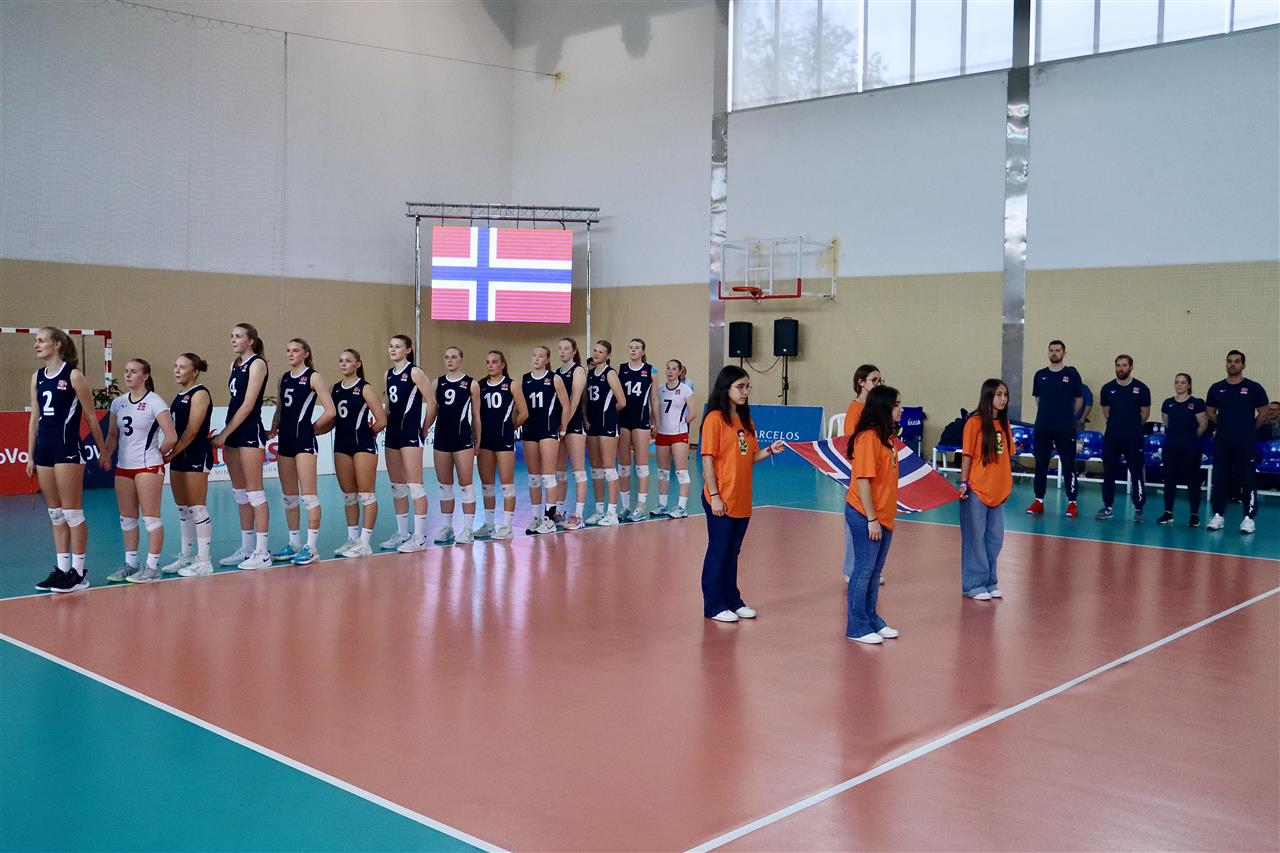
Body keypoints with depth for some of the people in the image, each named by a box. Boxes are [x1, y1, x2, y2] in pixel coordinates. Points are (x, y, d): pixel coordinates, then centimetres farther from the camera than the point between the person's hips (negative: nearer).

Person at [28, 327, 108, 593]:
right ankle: (62, 568, 17)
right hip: (44, 449, 7)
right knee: (55, 514, 11)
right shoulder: (37, 377, 12)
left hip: (68, 450, -7)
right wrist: (30, 455, 14)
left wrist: (103, 451, 0)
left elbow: (91, 417, -4)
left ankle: (78, 572, 4)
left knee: (72, 513, -2)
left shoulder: (73, 375, -8)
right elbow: (34, 418, 15)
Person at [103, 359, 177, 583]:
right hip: (123, 467, 7)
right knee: (127, 518, 12)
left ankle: (152, 567, 2)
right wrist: (106, 454, 1)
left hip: (148, 467, -7)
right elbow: (113, 435, 16)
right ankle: (130, 564, 21)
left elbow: (171, 437, -13)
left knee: (151, 517, -2)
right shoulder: (118, 403, 9)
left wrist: (157, 455, -1)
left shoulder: (154, 402, -10)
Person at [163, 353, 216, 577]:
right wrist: (170, 454, 5)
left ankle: (203, 561, -2)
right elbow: (175, 429, 17)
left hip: (196, 456, -9)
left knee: (197, 508, -6)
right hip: (179, 457, 9)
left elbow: (192, 431, -16)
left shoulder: (199, 394, -10)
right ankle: (185, 557, 21)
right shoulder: (178, 396, 16)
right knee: (182, 509, 13)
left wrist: (170, 453, -16)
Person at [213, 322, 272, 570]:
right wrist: (224, 435, 11)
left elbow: (248, 405, -14)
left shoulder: (257, 363, -7)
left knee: (254, 492, -7)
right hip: (233, 434, 8)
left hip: (250, 432, -8)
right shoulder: (236, 365, 16)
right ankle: (246, 548, 17)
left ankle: (262, 552, -3)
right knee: (240, 493, 10)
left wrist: (224, 433, -14)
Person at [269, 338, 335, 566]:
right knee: (289, 497, 11)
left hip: (304, 440, -7)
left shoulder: (313, 377, -5)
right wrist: (274, 428, 8)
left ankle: (311, 546, -4)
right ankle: (294, 543, 20)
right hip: (285, 440, 8)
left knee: (308, 495, -7)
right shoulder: (285, 378, 15)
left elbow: (330, 411, -11)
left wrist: (312, 428, -2)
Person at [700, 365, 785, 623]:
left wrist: (769, 451, -5)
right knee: (718, 552, 2)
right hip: (721, 500, -7)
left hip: (742, 500, 7)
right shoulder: (715, 418, -10)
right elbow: (707, 459, -13)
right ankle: (714, 606, 11)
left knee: (732, 552, 15)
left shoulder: (746, 420, 11)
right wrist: (714, 495, -16)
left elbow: (749, 457, 14)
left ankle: (732, 600, 25)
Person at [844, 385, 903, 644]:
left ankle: (872, 619, 26)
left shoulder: (884, 437, 10)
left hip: (883, 516, 8)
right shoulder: (868, 438, -18)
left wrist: (881, 517, 12)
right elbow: (863, 480, -20)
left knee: (875, 572, 15)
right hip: (865, 516, -8)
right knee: (864, 570, 0)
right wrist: (871, 519, -19)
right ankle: (856, 627, 9)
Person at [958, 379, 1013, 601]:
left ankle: (989, 581, 25)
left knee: (995, 538, 13)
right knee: (975, 538, 2)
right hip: (976, 490, -6)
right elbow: (967, 455, -10)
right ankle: (974, 584, 11)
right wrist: (963, 483, -13)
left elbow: (1007, 456, 12)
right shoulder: (975, 422, -10)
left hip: (997, 490, 6)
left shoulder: (1004, 423, 8)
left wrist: (1009, 483, 10)